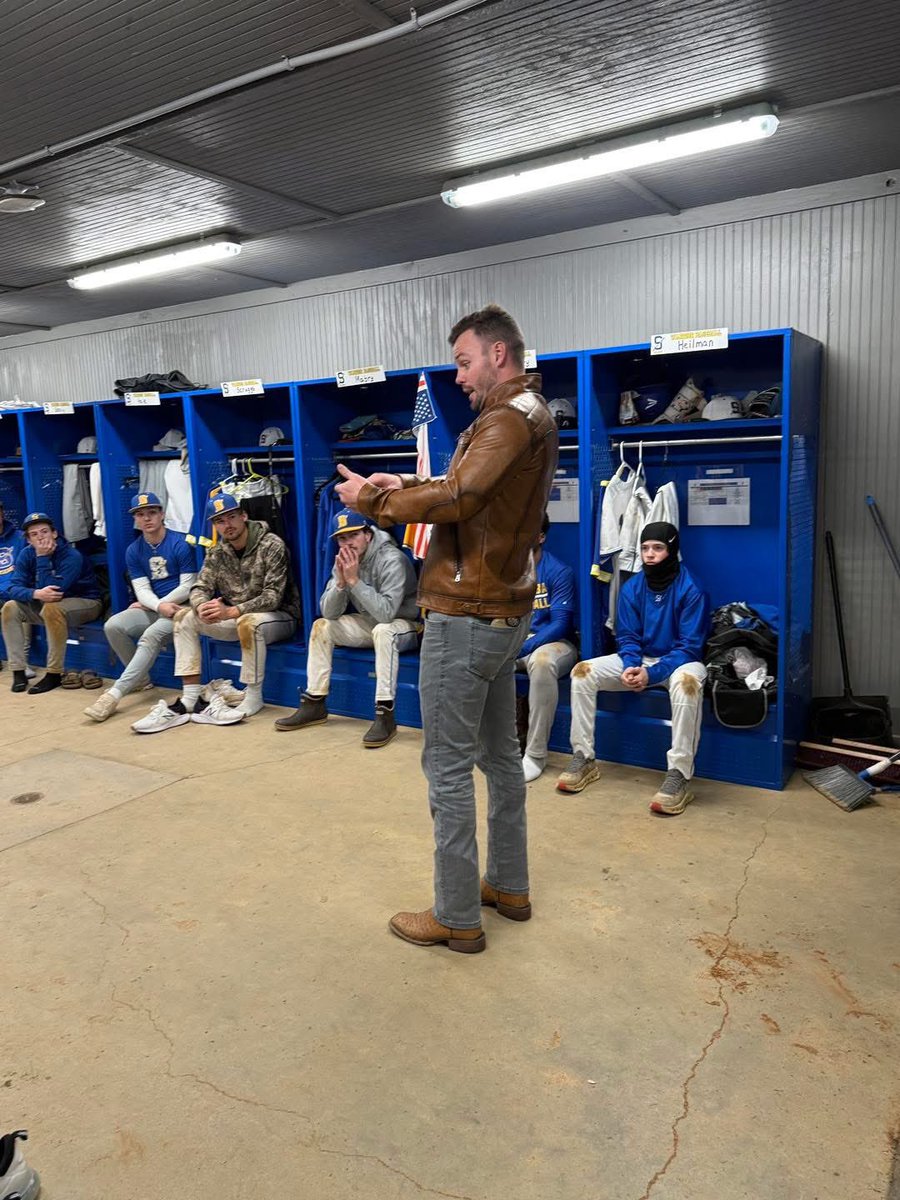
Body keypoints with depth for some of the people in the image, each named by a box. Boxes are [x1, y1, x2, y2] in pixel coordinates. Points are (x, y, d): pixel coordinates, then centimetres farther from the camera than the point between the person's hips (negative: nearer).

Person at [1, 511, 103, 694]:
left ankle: (54, 674, -27)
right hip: (46, 604, 7)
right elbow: (15, 588, -13)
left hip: (85, 603, -7)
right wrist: (36, 594, -35)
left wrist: (42, 557, -32)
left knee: (51, 608, -36)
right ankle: (18, 671, -10)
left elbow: (54, 591, -32)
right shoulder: (26, 554, -6)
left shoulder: (72, 556, -24)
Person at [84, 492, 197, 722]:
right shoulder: (133, 551, 7)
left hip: (179, 607, -6)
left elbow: (187, 587, -9)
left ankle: (114, 694, -32)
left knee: (151, 635, -31)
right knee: (112, 626, -17)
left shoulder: (180, 544, -8)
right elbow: (142, 590, 1)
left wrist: (154, 605, -6)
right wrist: (159, 606, -22)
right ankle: (141, 678, 1)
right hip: (151, 608, 6)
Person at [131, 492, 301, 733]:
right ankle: (190, 698, -13)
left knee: (248, 623, -39)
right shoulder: (216, 552, 3)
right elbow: (200, 588, 0)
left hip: (278, 615, -6)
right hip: (235, 618, 7)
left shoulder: (271, 546, -16)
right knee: (184, 616, -8)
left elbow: (273, 597, -23)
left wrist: (232, 611, -36)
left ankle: (253, 698, -22)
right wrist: (203, 607, -26)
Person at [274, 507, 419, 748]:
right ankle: (314, 704, 1)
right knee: (321, 626, -3)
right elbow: (329, 613, -8)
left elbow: (387, 612, -34)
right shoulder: (344, 562, -4)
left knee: (383, 630, -37)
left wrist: (354, 580, -34)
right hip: (369, 623, 7)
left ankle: (385, 714, -34)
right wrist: (341, 582, -26)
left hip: (403, 624, -7)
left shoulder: (392, 559, -25)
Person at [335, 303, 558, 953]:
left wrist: (372, 499, -16)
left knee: (448, 766, -2)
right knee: (500, 752, 17)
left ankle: (457, 917, 10)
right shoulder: (534, 415, 17)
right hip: (507, 611, 11)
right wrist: (405, 486, 0)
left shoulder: (508, 419, -16)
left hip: (467, 617, -11)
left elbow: (458, 498, -28)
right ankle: (508, 886, 31)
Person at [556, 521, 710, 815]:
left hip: (679, 660, -5)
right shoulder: (631, 587, -2)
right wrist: (631, 666, -19)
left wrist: (653, 673, -27)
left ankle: (679, 775, -33)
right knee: (582, 672, -14)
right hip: (640, 659, 5)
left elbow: (690, 646, -17)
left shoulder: (690, 589, -15)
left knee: (686, 681, -41)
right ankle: (583, 758, -7)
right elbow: (627, 636, 2)